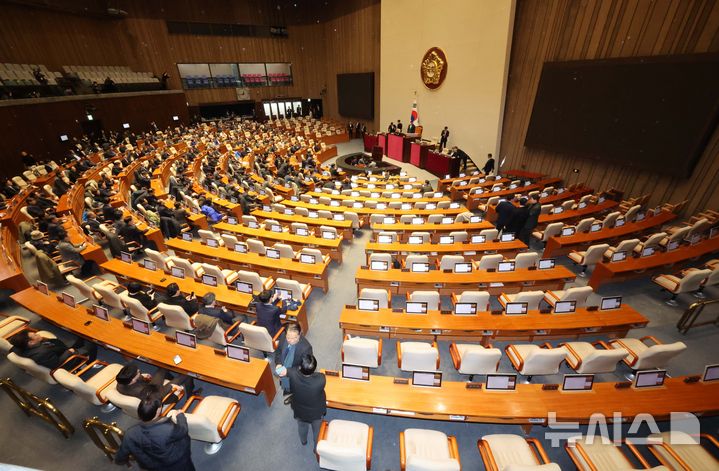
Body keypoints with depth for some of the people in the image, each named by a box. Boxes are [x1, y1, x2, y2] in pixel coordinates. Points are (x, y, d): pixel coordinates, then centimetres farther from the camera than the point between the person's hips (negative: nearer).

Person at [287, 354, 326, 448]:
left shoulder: (293, 375, -38)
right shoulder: (321, 379, -43)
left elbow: (285, 370, -13)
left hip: (299, 411, 2)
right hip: (316, 412, -2)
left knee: (302, 427, 36)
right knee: (317, 430, 31)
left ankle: (303, 441, 65)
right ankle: (317, 448, 58)